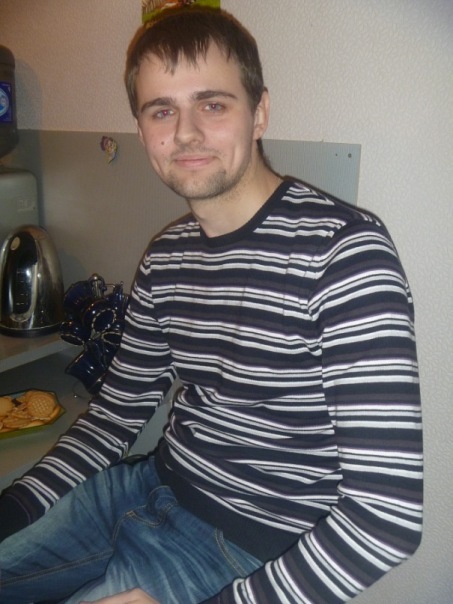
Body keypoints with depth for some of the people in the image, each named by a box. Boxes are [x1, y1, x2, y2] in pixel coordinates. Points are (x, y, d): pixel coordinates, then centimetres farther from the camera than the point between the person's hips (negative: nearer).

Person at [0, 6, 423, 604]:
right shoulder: (165, 257, 1)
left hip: (249, 548, -6)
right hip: (154, 486, 7)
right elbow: (120, 407, 11)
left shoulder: (342, 248, -23)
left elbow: (388, 515, -26)